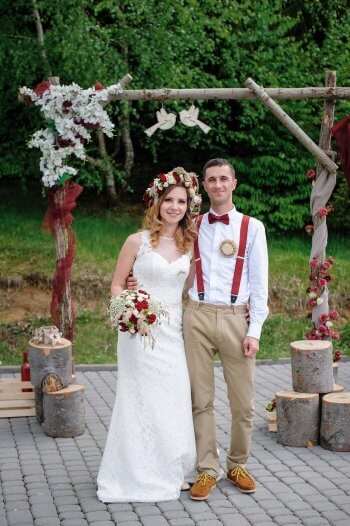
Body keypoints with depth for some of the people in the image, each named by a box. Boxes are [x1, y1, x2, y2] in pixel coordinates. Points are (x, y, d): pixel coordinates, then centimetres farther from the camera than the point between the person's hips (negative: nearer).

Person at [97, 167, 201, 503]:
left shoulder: (190, 244, 7)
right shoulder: (138, 241, -3)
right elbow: (117, 285, 1)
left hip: (174, 332, 4)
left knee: (175, 400, 6)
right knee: (143, 400, 0)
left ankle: (168, 472, 20)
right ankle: (139, 474, 11)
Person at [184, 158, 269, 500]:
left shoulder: (252, 228, 6)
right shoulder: (192, 228, 11)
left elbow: (259, 283, 3)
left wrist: (254, 330, -4)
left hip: (236, 319, -1)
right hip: (198, 317, 1)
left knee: (243, 401, 2)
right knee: (201, 399, 4)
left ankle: (237, 464, 21)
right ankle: (207, 471, 13)